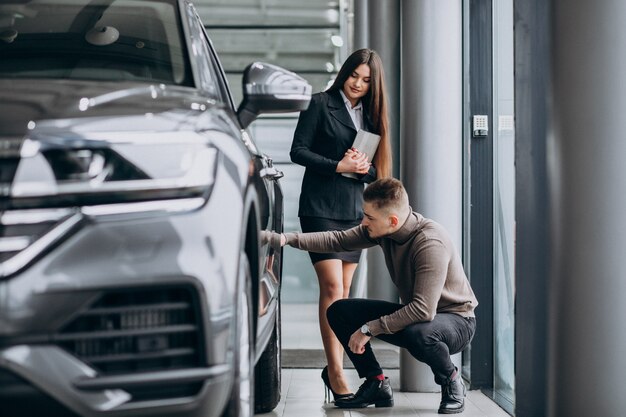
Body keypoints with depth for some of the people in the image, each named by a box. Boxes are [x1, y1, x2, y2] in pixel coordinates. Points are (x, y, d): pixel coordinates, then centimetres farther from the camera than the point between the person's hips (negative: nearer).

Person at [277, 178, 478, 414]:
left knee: (417, 334, -42)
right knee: (339, 311, -5)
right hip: (413, 313, 7)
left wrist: (369, 329, -30)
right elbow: (339, 240, -1)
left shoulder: (431, 243, -32)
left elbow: (424, 310, -36)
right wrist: (288, 239, -14)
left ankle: (451, 381, -10)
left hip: (456, 320, -7)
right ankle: (376, 384, 3)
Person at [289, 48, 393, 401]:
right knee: (332, 286, -13)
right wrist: (338, 166, -16)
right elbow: (298, 151, -6)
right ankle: (336, 373, -13)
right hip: (321, 208, -5)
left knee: (344, 291, 6)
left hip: (354, 210, 5)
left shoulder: (371, 114, 14)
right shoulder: (321, 104, -1)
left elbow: (378, 168, 13)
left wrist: (364, 168, -10)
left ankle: (335, 367, 12)